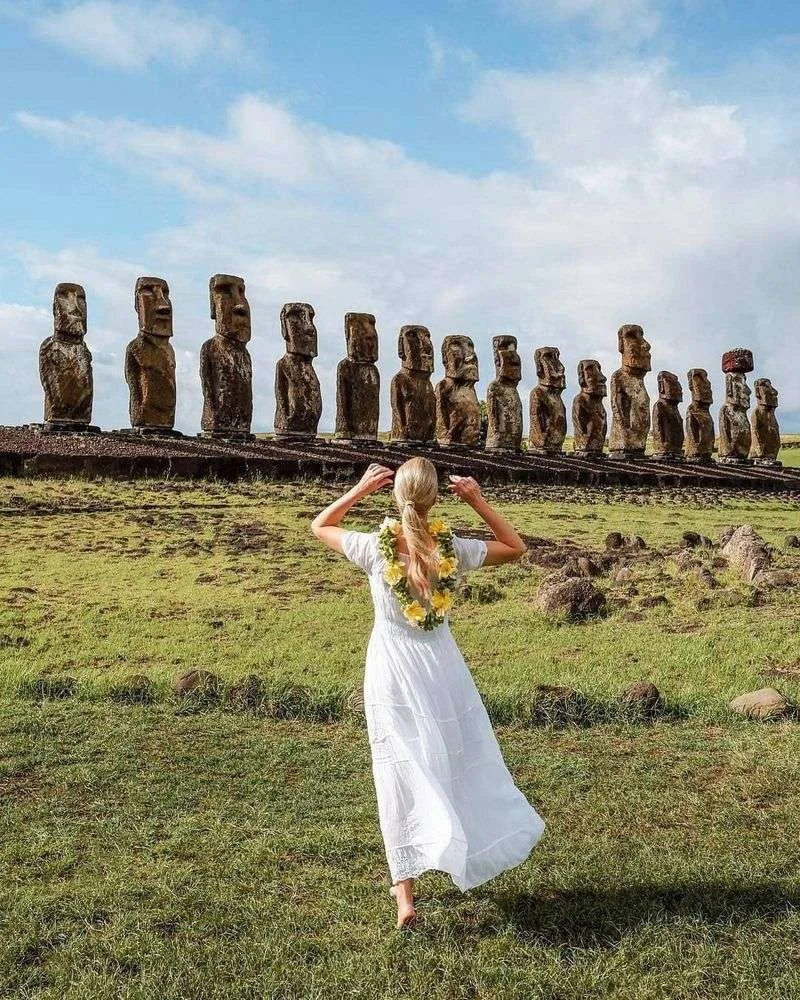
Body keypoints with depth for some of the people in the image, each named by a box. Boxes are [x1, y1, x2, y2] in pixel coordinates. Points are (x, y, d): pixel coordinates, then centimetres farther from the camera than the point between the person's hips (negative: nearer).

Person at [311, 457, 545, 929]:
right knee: (458, 763, 21)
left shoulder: (375, 547, -14)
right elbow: (516, 548, 6)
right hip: (442, 665, 1)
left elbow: (319, 525, 4)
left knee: (402, 775, 5)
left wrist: (360, 489, -4)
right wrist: (478, 501, -2)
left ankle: (406, 892, 4)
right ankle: (473, 850, 39)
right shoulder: (454, 548, -11)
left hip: (393, 670, -1)